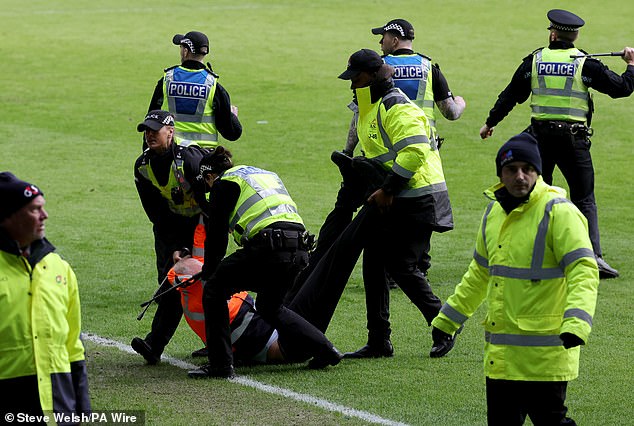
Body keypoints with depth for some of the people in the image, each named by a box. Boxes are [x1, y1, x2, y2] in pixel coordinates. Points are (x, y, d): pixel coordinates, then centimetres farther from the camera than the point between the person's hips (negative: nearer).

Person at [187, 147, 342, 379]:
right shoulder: (266, 174, 31)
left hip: (270, 245, -8)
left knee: (214, 289, 9)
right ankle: (325, 349, 21)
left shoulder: (223, 184, 9)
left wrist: (208, 272, 23)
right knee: (270, 307, 28)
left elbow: (217, 235, 7)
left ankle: (220, 365, 4)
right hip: (300, 248, 8)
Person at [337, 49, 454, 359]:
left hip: (417, 198, -10)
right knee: (373, 264, 7)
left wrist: (388, 190, -26)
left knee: (400, 266, -9)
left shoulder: (397, 108, -16)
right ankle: (378, 342, 11)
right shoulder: (369, 108, 16)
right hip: (389, 202, 10)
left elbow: (414, 152, -28)